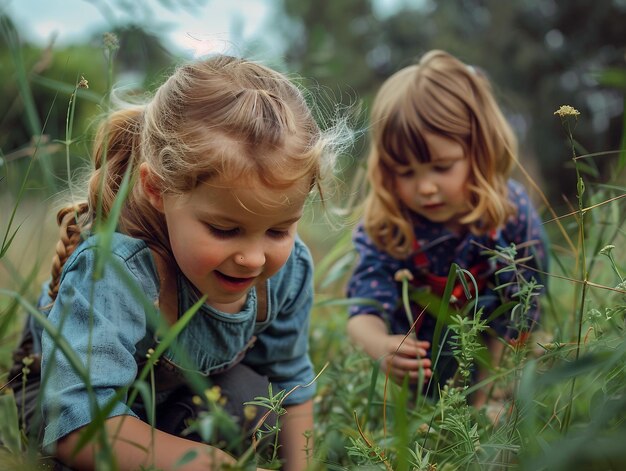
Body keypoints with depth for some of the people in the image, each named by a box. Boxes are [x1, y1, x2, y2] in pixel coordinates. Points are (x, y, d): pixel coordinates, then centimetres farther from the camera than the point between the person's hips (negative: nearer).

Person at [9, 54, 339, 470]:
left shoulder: (289, 268, -24)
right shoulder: (114, 272, -45)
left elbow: (290, 379, -5)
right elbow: (82, 426, -53)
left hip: (193, 387, 4)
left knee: (253, 394, -21)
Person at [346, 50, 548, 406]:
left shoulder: (514, 215, -26)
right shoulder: (383, 229, -27)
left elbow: (513, 320, -17)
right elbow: (364, 311, -33)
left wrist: (486, 401, -18)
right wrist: (382, 347, -57)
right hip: (419, 357, -1)